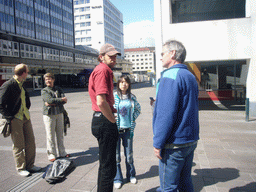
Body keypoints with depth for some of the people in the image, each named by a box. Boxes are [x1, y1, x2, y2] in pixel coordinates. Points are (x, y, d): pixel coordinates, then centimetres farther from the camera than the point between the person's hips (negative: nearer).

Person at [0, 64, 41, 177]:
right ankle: (20, 168, 18)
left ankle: (30, 165, 24)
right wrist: (10, 118, -14)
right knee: (19, 145, 3)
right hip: (15, 119, -7)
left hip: (25, 117, 8)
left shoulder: (22, 84, 12)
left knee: (31, 142, 10)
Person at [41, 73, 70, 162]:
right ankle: (51, 155, 11)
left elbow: (64, 101, -3)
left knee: (60, 134, 10)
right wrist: (60, 99, -8)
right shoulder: (44, 91, 2)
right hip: (48, 115, -3)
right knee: (50, 136, -1)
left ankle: (62, 152, 23)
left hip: (59, 114, 4)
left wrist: (52, 103, -13)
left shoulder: (59, 89, 11)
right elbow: (50, 100, -16)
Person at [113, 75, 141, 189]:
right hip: (116, 129, -2)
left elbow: (138, 109, 17)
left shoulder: (132, 97, 3)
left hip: (128, 129, 3)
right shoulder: (113, 96, -7)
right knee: (116, 155, 6)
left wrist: (133, 118, 5)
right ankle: (117, 178, 24)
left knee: (129, 154, 14)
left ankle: (131, 175, 35)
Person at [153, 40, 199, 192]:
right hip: (191, 140, 9)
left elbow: (166, 114, -22)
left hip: (174, 144, -9)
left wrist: (158, 143, -16)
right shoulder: (191, 76, 14)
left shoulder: (170, 76, -16)